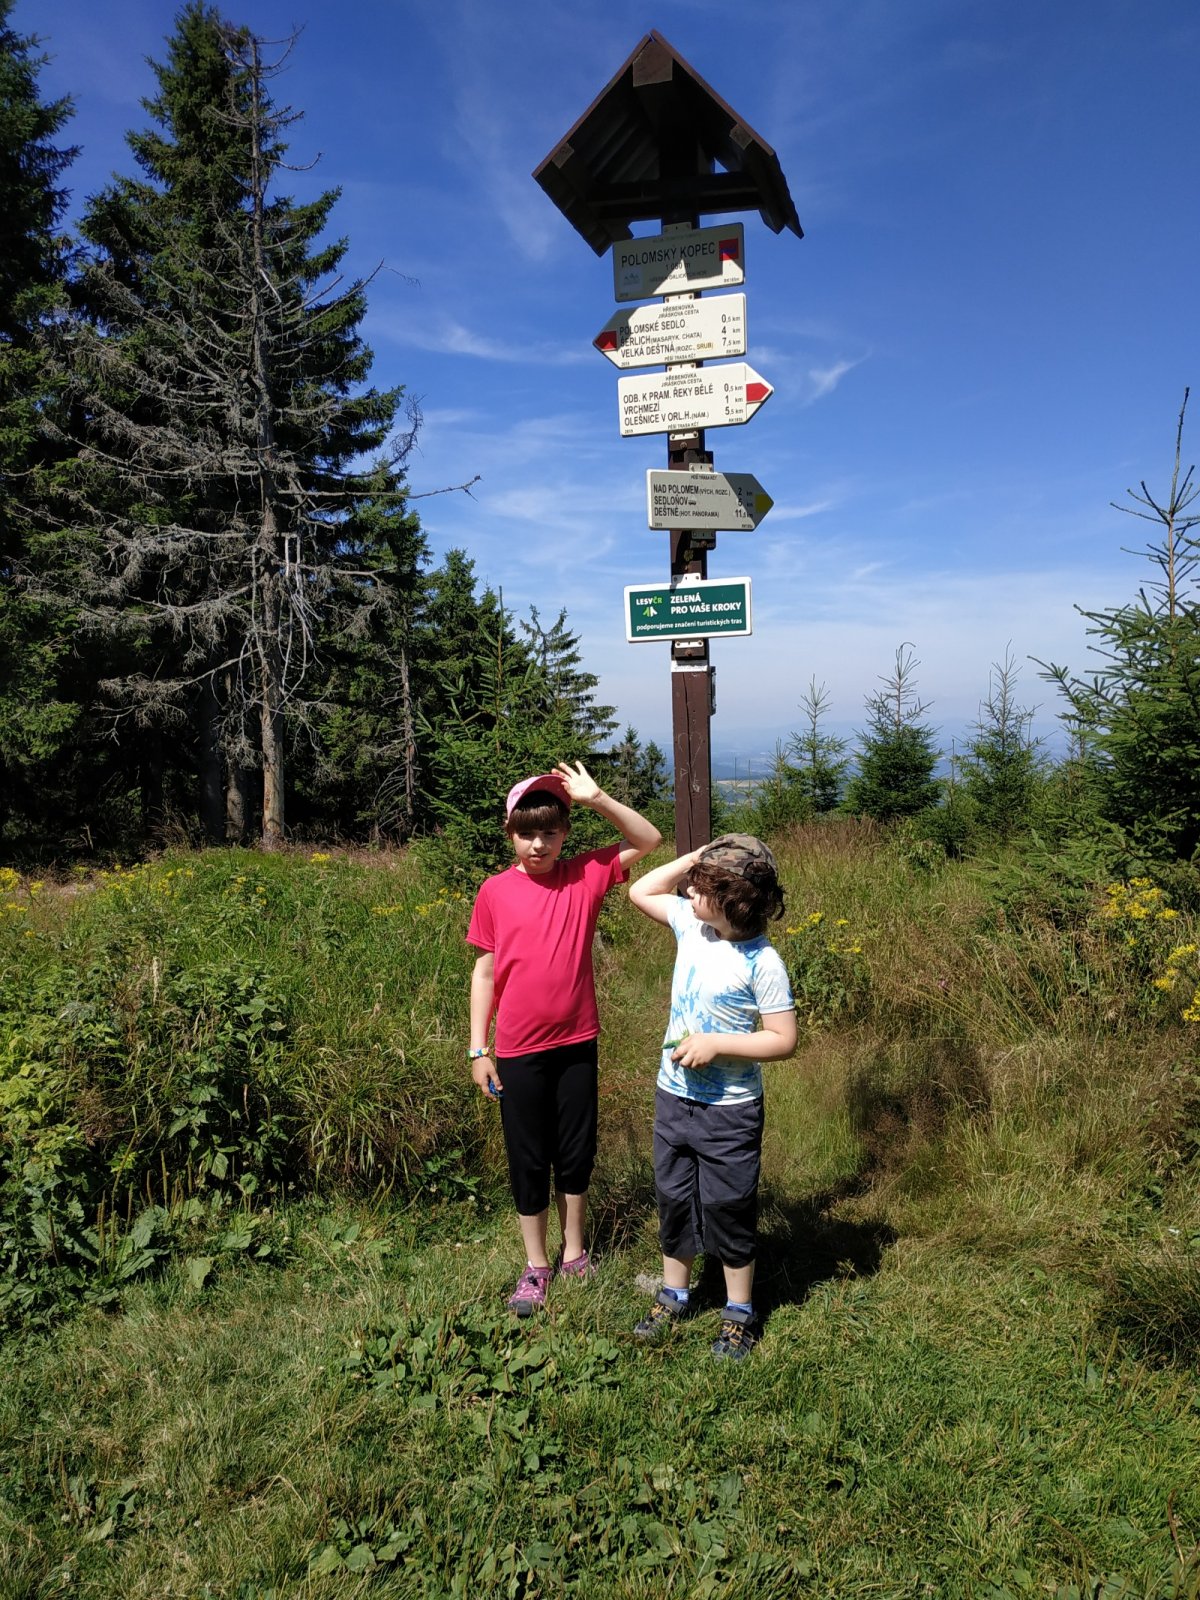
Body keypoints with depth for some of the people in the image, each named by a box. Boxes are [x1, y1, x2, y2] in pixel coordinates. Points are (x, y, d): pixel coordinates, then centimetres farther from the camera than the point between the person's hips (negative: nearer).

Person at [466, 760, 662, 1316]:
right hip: (519, 1050, -1)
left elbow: (649, 841, -8)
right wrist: (478, 1048, 0)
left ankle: (574, 1253, 34)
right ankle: (536, 1265, 28)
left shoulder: (585, 875, -4)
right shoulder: (495, 891, -6)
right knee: (527, 1159, 11)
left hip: (577, 1043, 1)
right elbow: (485, 970, 0)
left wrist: (596, 798, -19)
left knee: (576, 1153, 14)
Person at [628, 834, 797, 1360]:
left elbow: (784, 1040, -18)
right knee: (673, 1199, 19)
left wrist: (716, 1043, -23)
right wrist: (695, 857, -3)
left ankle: (739, 1313, 29)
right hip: (674, 1095, 6)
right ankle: (673, 1296, 38)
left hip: (729, 1108, -6)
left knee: (727, 1208, 9)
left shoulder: (761, 960, -21)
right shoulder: (691, 924, -4)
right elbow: (640, 891, 8)